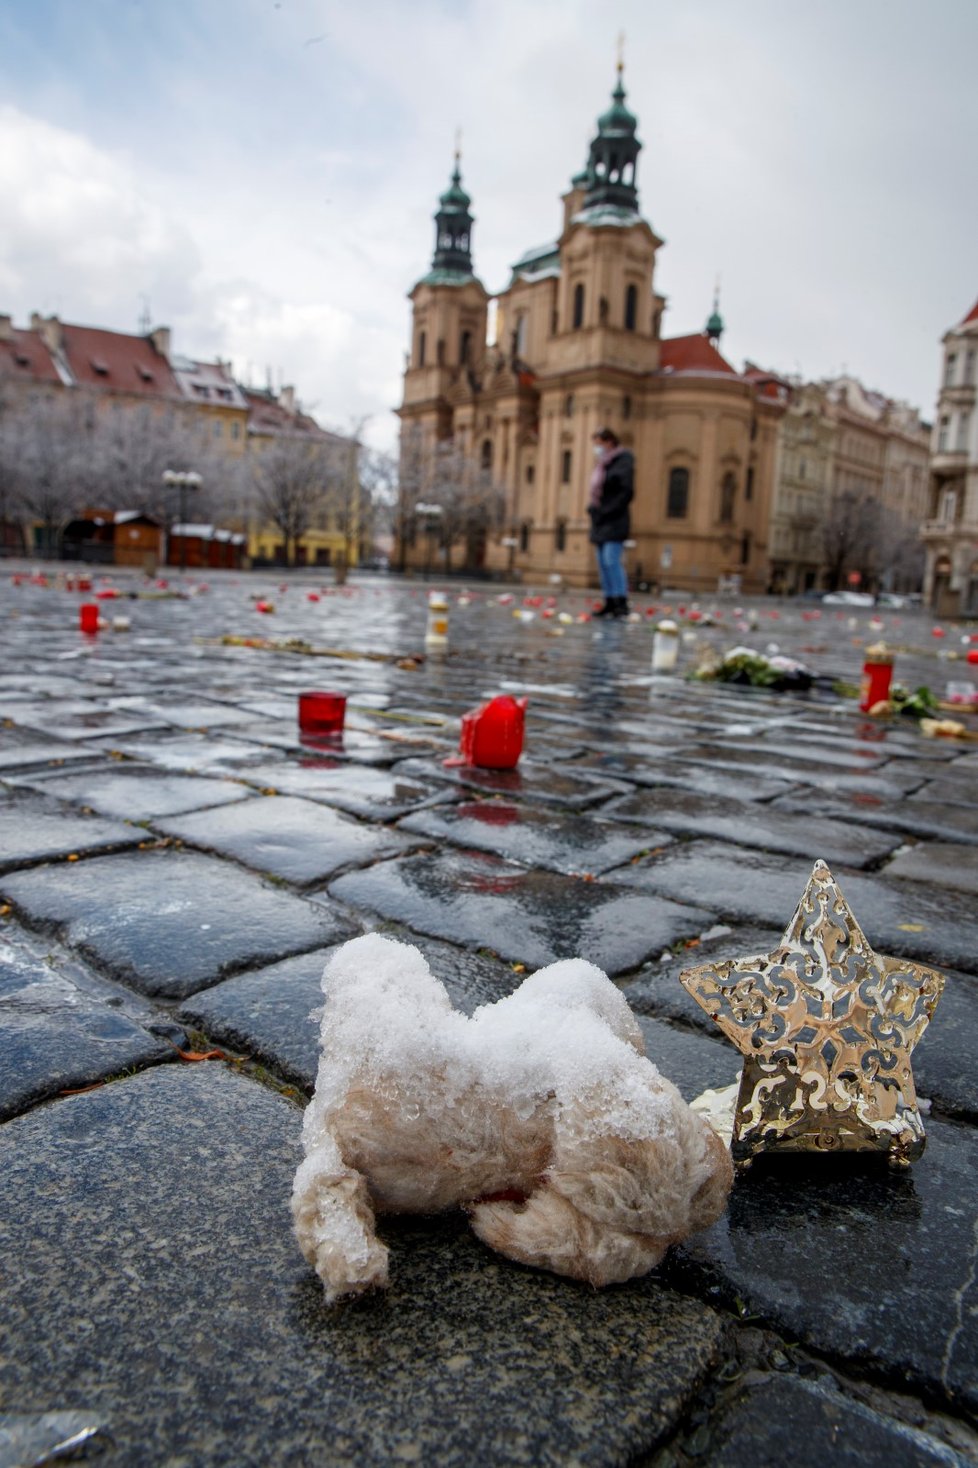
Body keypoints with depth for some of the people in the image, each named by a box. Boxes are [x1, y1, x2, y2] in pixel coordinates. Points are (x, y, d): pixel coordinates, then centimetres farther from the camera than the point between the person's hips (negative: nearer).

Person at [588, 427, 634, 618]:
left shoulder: (622, 463, -7)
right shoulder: (601, 465, 18)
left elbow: (626, 492, -14)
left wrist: (606, 512, -17)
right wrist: (592, 509, 5)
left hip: (614, 521, -9)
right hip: (600, 522, 9)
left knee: (612, 560, -16)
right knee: (603, 563, 5)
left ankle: (621, 603, -16)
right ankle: (610, 602, 8)